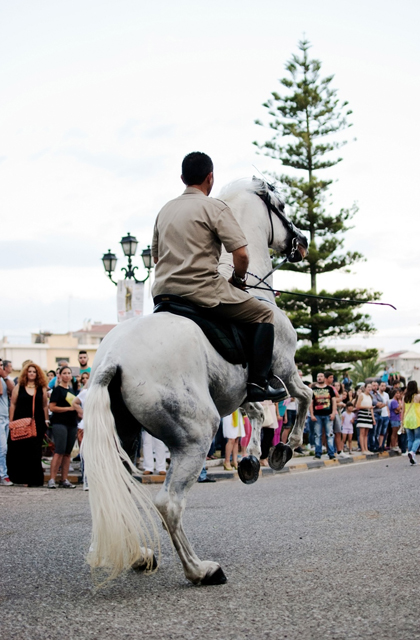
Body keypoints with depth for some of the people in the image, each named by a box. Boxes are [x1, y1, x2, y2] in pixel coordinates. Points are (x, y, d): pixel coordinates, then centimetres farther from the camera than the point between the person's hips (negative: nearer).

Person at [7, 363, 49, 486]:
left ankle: (33, 479, 6)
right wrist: (11, 421, -2)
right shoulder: (19, 387, 4)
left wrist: (46, 420, 5)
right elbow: (13, 404, 4)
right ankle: (18, 477, 9)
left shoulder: (42, 389, 7)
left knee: (34, 452, 1)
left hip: (37, 424, 0)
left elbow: (45, 406, 10)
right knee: (18, 451, -1)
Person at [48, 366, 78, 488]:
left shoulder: (72, 390, 18)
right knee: (59, 451, -13)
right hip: (59, 423, -7)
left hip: (72, 424, 7)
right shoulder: (58, 390, -3)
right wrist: (69, 408, -14)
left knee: (67, 453, 6)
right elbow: (52, 407, -11)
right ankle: (52, 479, -12)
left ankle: (64, 480, 9)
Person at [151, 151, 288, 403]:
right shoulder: (214, 207, -5)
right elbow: (241, 254, -12)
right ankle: (258, 382, -1)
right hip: (203, 292, -7)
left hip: (163, 291, 7)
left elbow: (156, 256, 23)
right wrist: (239, 279, 6)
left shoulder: (165, 210, 16)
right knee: (264, 314, 6)